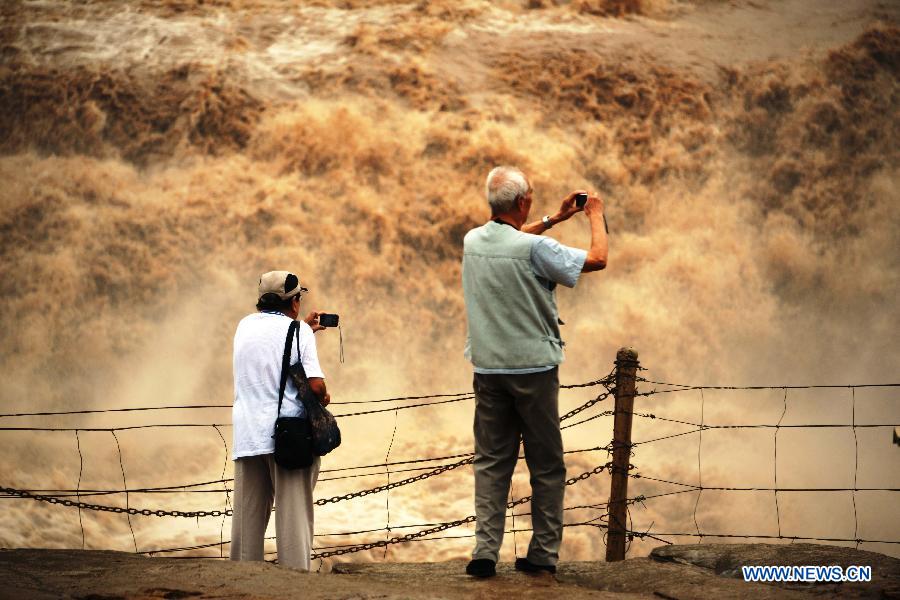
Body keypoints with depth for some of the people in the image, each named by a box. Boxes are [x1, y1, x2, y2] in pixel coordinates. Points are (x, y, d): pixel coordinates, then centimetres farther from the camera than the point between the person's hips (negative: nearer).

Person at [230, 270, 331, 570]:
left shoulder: (245, 326, 11)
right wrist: (323, 397, 8)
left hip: (247, 434, 4)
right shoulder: (298, 330, -5)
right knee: (294, 513, -2)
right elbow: (315, 384, -12)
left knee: (248, 516, 8)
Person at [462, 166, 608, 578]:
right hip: (533, 369, -4)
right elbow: (597, 259, -9)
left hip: (488, 369, 4)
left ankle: (486, 550, -5)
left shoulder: (473, 242, 1)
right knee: (546, 466, 7)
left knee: (491, 461, 7)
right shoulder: (534, 248, -17)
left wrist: (556, 218, 28)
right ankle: (543, 554, 7)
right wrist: (595, 216, 8)